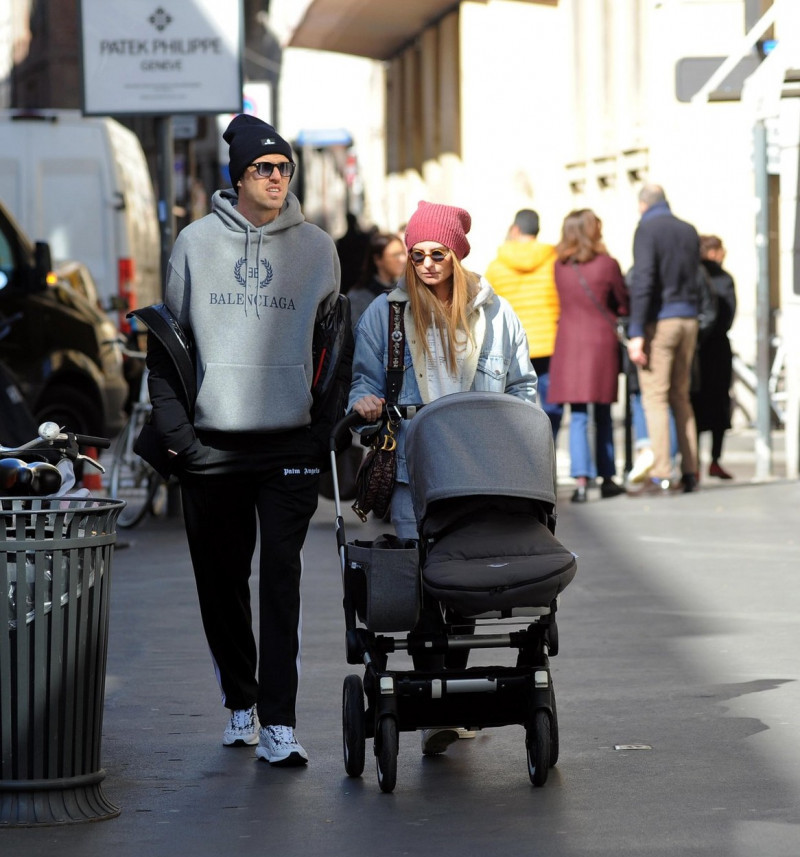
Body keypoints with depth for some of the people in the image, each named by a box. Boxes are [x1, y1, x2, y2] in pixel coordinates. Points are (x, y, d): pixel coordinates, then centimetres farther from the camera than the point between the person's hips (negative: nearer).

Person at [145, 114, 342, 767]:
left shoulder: (316, 248, 7)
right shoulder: (197, 242, 5)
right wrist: (173, 426, 1)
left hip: (291, 444, -1)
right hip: (210, 442, 1)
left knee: (282, 578, -9)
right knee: (221, 579, 7)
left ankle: (279, 723, -10)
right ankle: (240, 702, 24)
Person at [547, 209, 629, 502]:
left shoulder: (559, 266, 2)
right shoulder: (607, 265, -7)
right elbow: (624, 305, 4)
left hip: (569, 343, 2)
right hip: (602, 342, -1)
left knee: (578, 416, 0)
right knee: (603, 415, 10)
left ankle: (581, 480, -11)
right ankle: (607, 478, 16)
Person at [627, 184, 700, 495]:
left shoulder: (647, 229, -7)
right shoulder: (689, 231, 12)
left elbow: (642, 282, -16)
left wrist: (636, 332, -17)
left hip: (659, 320, -6)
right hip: (688, 320, 6)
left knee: (655, 398, -6)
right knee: (681, 396, 13)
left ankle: (660, 476, -11)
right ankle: (689, 472, 11)